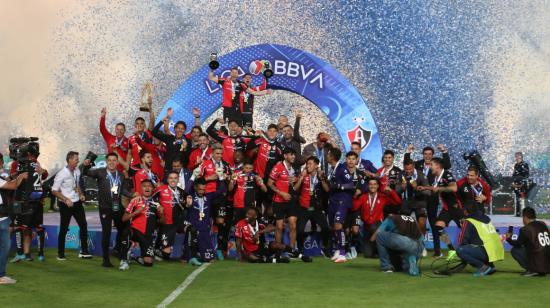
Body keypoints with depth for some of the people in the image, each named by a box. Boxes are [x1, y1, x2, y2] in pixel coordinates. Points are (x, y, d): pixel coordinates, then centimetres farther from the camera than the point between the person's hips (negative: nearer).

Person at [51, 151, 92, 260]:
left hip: (77, 202, 6)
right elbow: (54, 190, -13)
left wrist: (81, 194, 2)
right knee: (64, 229, 2)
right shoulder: (62, 174, -17)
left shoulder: (77, 171, 2)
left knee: (83, 225, 4)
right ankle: (60, 254, 14)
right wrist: (66, 199, -20)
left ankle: (84, 251, 11)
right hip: (66, 205, -6)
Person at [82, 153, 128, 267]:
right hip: (105, 208, -4)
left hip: (118, 207, 4)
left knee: (122, 230, 19)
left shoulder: (121, 175, 7)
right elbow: (86, 173, -14)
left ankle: (118, 250, 43)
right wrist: (86, 165, -34)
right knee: (106, 233, -3)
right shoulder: (100, 172, -4)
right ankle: (106, 259, 4)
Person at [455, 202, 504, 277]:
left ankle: (483, 267, -7)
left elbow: (462, 241, -3)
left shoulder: (468, 222, -1)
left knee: (460, 250, -8)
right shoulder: (486, 218, 19)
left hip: (488, 252, -8)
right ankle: (490, 266, 16)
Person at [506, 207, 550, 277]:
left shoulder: (525, 229, -7)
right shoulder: (543, 224, 11)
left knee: (514, 250, 8)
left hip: (537, 265, -7)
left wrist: (509, 239, 26)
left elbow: (518, 244, 8)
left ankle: (531, 270, -2)